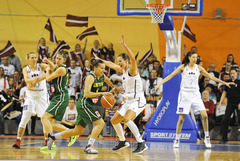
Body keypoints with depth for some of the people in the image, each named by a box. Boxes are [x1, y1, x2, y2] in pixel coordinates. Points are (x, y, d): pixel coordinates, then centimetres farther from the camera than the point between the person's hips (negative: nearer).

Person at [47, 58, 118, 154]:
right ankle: (89, 146, -22)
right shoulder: (90, 77, -17)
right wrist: (101, 94, -29)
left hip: (88, 105, 9)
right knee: (100, 123, -17)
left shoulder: (103, 77, 8)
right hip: (83, 103, -9)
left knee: (78, 131, 13)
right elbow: (86, 94, -27)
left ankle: (53, 137, 23)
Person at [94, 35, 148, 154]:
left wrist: (124, 45, -42)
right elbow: (111, 64, 28)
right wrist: (99, 60, 34)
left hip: (137, 100, -10)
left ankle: (141, 144, -28)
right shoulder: (123, 70, 11)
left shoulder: (132, 69, -13)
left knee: (127, 119, -31)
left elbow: (133, 58, -34)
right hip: (128, 100, 10)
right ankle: (122, 141, 34)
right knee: (114, 121, 16)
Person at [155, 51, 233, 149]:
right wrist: (160, 84, -13)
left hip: (195, 94, 3)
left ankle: (207, 138, 6)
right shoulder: (183, 67, -1)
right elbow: (171, 75, -3)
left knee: (204, 116, -9)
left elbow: (210, 77, 11)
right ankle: (177, 140, 8)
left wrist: (224, 83, 9)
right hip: (185, 94, -3)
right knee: (181, 118, -5)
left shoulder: (199, 68, 6)